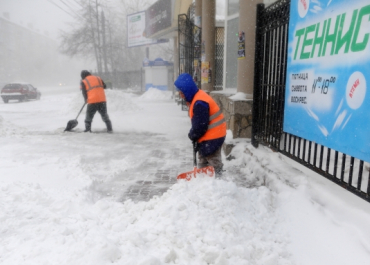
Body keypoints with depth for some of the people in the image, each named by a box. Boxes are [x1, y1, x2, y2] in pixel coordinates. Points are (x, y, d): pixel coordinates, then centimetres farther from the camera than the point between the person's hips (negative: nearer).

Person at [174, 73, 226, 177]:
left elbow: (200, 126, -25)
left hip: (213, 137, -11)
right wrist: (193, 135, 3)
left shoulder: (200, 103, -27)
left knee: (214, 163, 0)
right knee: (202, 162, 21)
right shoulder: (195, 98, 7)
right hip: (207, 137, 11)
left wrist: (192, 135, -8)